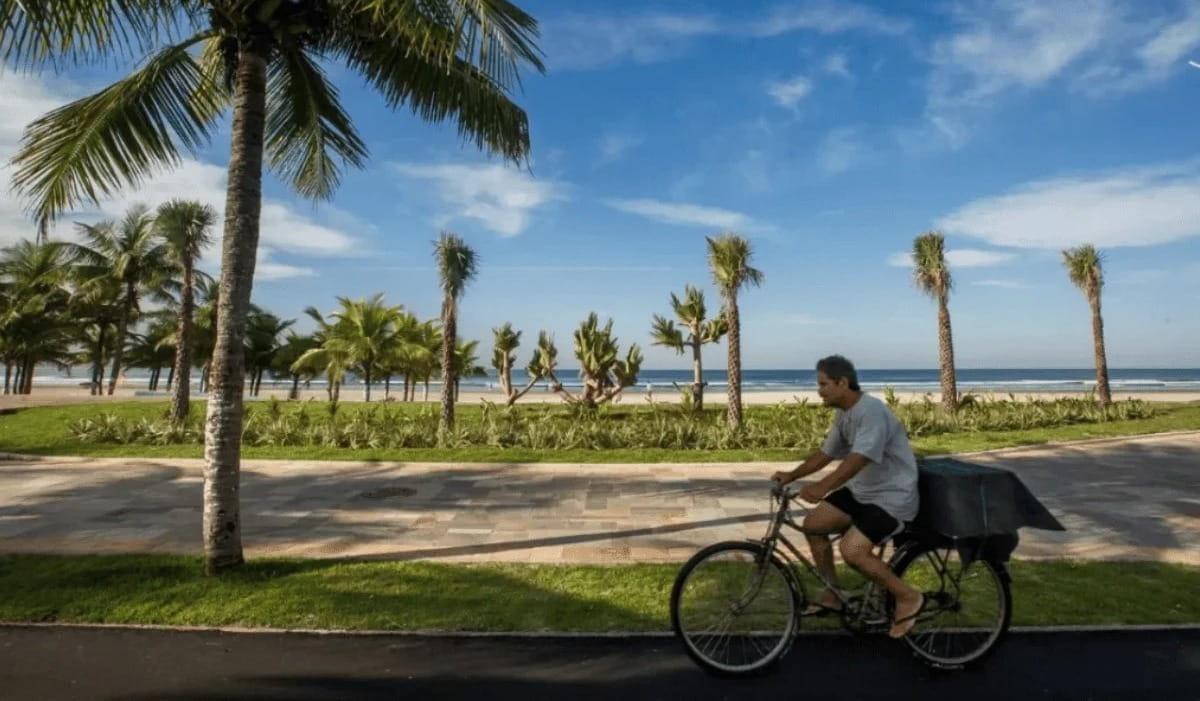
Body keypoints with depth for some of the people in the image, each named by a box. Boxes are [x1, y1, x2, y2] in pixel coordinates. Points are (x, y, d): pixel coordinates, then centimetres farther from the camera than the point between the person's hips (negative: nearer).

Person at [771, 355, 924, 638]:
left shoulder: (872, 411, -25)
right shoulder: (842, 414, 5)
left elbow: (859, 459, -37)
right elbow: (825, 453, 11)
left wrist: (823, 487, -48)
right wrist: (791, 475, -1)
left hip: (893, 496, -9)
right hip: (862, 489, 9)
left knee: (851, 549, -24)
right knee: (813, 523, 3)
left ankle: (908, 597, -1)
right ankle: (832, 594, 18)